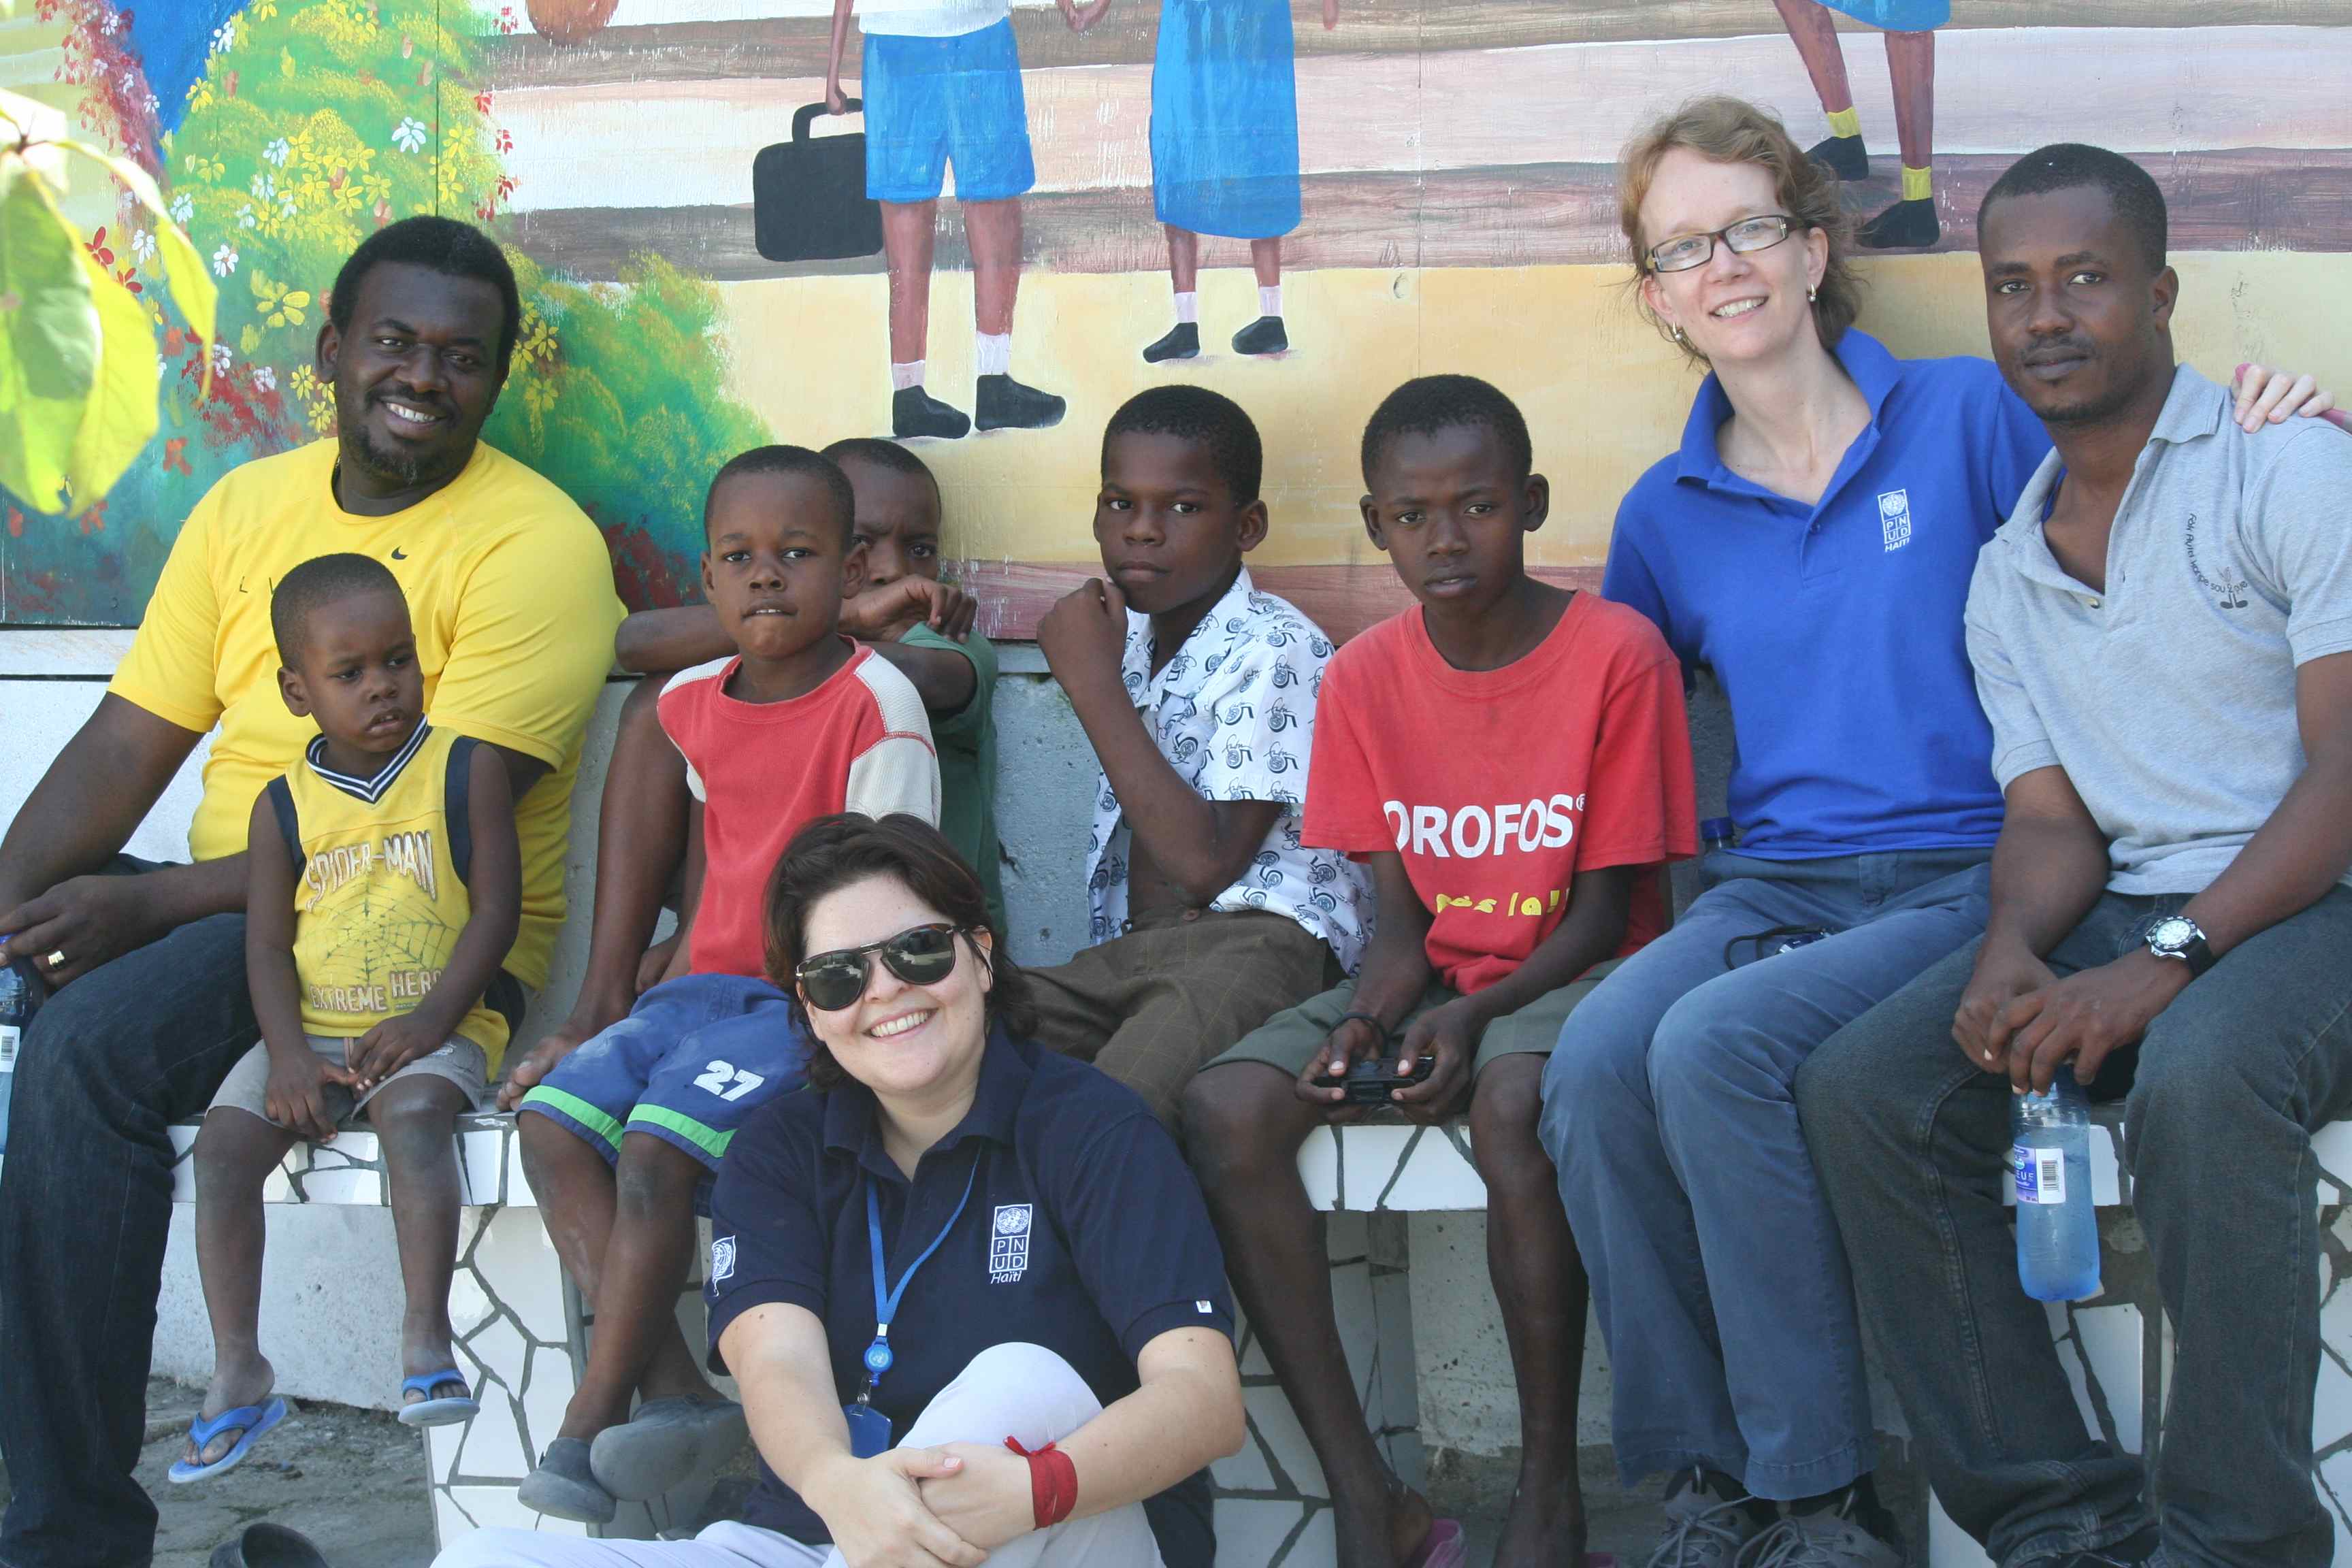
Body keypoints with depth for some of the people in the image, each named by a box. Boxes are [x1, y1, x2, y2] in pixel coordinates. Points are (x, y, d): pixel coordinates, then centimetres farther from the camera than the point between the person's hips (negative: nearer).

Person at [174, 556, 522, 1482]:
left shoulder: (466, 771, 2)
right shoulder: (285, 806, 9)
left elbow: (496, 909, -3)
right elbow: (267, 947, 4)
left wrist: (431, 1018, -15)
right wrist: (289, 1056, -12)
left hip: (435, 1028, -3)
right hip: (312, 1031, 3)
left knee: (413, 1113, -34)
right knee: (224, 1141, -18)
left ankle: (426, 1337, -33)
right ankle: (237, 1371, -13)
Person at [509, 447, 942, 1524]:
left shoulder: (876, 702, -11)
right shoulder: (693, 703, 10)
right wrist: (643, 1017, 17)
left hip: (813, 998, -7)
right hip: (710, 983, 8)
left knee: (657, 1144, -25)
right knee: (550, 1121, -12)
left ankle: (587, 1429, -15)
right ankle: (677, 1392, -17)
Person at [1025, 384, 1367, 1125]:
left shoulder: (1274, 650, -7)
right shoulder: (1126, 634, 18)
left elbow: (1205, 863, -17)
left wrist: (1095, 687, -13)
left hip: (1259, 940, -8)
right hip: (1127, 952, 8)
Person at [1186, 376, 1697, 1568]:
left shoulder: (1617, 652, -9)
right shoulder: (1364, 678, 3)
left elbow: (1606, 903, -8)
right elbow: (1399, 910, 4)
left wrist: (1476, 1016, -23)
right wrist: (1367, 1017, -18)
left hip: (1577, 970, -5)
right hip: (1438, 971, 5)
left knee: (1510, 1101, -39)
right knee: (1224, 1109, -21)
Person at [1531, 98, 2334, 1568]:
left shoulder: (1969, 417, 3)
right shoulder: (1666, 515, 15)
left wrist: (2266, 434, -11)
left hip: (1961, 880, -4)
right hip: (1769, 884, 4)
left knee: (1713, 1046, -32)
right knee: (1596, 1056, -28)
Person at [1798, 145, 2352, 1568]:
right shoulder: (2010, 576, 17)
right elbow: (2053, 819, 12)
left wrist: (2165, 963, -24)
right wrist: (2011, 956, -13)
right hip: (2125, 919, 6)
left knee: (2202, 1068, -38)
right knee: (1862, 1088, -16)